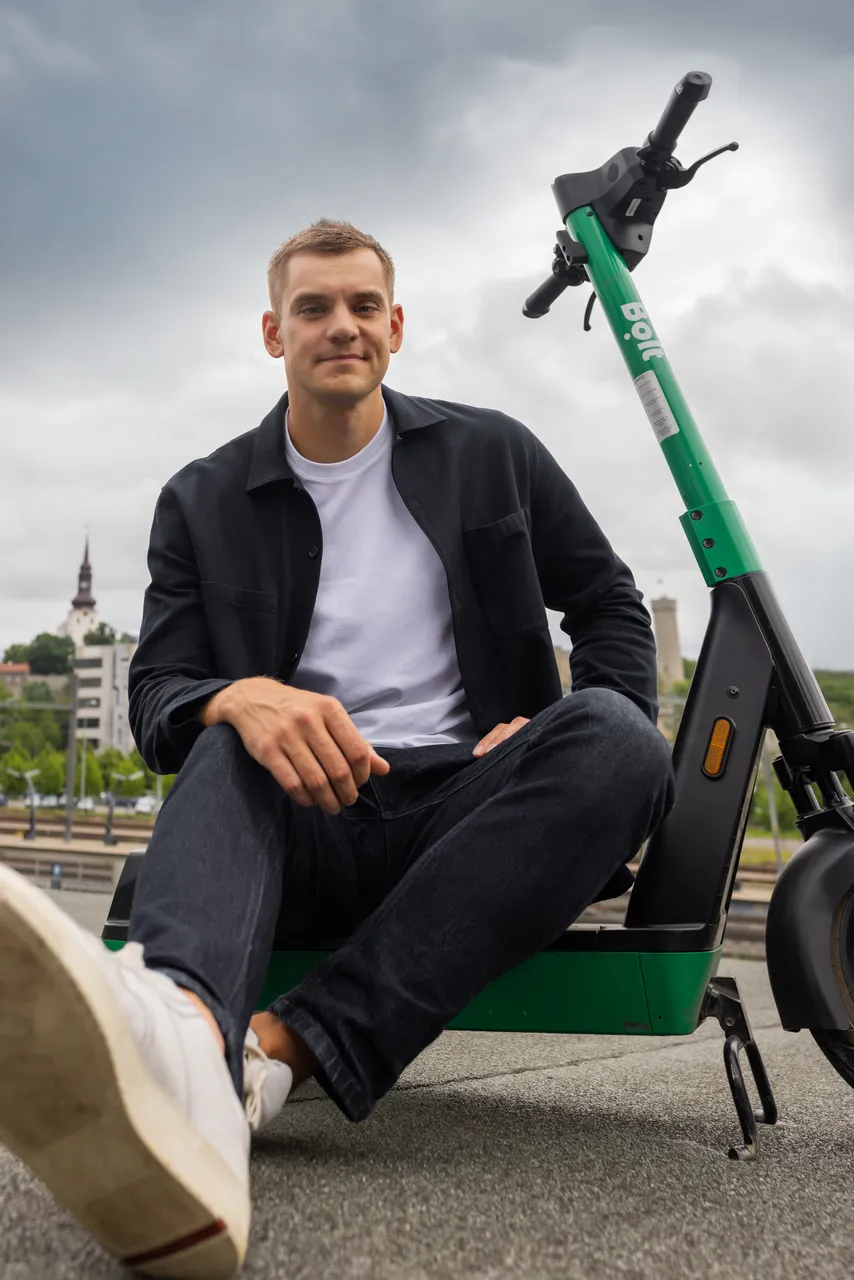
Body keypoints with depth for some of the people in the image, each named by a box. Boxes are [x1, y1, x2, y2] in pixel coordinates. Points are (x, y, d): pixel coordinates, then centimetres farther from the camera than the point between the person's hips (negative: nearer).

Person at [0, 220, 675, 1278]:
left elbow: (608, 602, 17)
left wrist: (585, 735, -5)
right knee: (225, 752, -31)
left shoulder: (492, 455, 13)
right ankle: (180, 1039, -65)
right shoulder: (204, 502, 11)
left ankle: (276, 1052, -41)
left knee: (615, 736, -30)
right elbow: (156, 696, 2)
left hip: (466, 810, 1)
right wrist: (240, 699, -24)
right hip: (304, 821, 0)